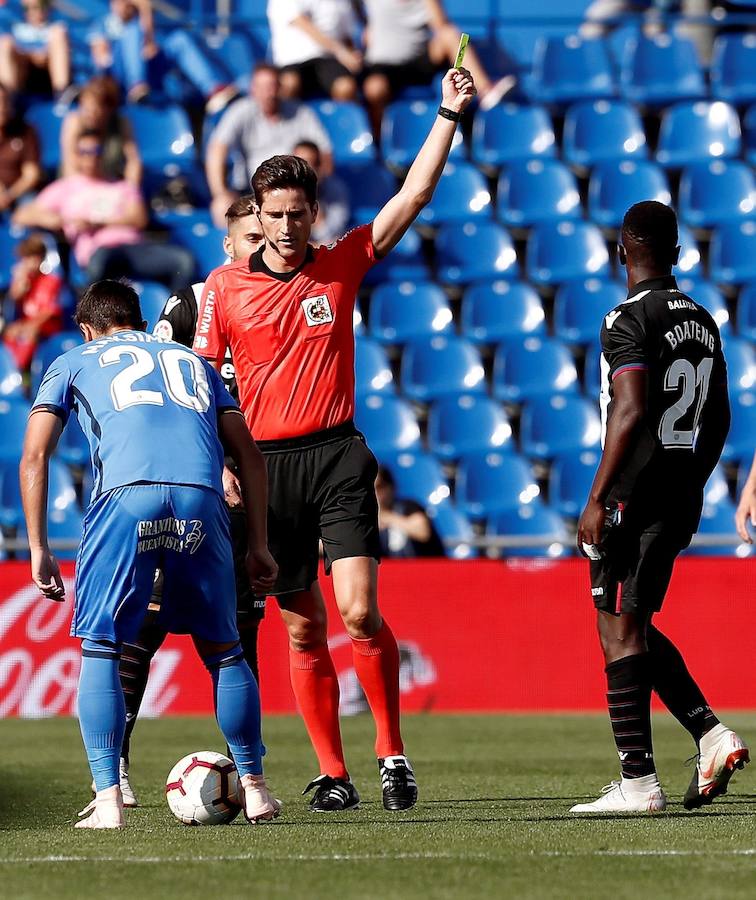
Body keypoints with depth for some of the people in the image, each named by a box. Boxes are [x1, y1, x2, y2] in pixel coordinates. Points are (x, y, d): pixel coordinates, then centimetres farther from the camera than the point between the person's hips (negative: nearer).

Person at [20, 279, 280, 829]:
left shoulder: (74, 364, 27)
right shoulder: (192, 361, 35)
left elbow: (34, 456, 14)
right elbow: (249, 454, 26)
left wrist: (39, 551, 13)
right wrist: (258, 545, 26)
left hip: (126, 494, -2)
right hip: (202, 498, 2)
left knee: (101, 649, 7)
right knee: (222, 650, 17)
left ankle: (109, 801, -3)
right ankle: (255, 789, 20)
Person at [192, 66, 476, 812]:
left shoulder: (342, 266, 5)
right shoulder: (222, 287, 3)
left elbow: (414, 195, 1)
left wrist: (449, 115, -4)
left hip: (337, 456, -1)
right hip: (265, 463, 1)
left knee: (359, 611, -15)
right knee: (303, 628, 4)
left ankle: (391, 753, -1)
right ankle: (332, 774, 11)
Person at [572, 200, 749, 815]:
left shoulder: (630, 321, -11)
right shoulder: (703, 321, 14)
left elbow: (631, 412, -20)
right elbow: (719, 419, 19)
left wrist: (597, 498, -18)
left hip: (636, 491, -8)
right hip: (682, 498, 8)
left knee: (621, 632, -4)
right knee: (634, 627, 18)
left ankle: (639, 782, -6)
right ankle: (711, 735, 5)